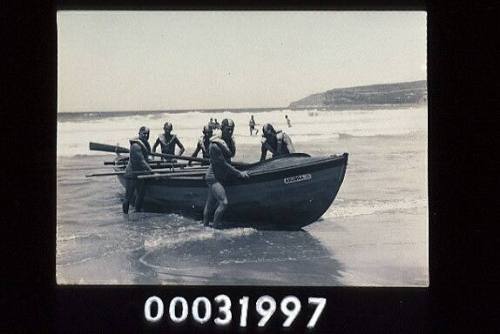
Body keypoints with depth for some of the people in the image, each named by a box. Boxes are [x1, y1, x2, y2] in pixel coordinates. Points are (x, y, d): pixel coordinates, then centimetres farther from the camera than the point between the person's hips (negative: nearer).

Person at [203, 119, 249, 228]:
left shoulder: (229, 141, 8)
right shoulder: (214, 145, -19)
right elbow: (223, 165, -19)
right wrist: (239, 174, -16)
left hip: (221, 178, 8)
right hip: (214, 178, -8)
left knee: (210, 204, 12)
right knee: (223, 202, -18)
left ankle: (205, 225, 17)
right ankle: (215, 227, -13)